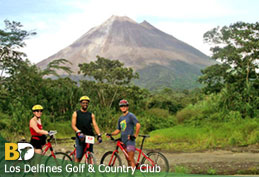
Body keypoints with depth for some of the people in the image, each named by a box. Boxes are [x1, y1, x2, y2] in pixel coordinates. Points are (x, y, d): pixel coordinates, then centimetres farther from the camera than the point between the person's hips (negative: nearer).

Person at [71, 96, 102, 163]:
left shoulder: (91, 115, 13)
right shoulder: (76, 114, 6)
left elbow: (95, 125, 3)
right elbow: (73, 125, -5)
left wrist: (99, 135, -13)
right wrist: (78, 132, -24)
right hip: (80, 138, -2)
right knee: (78, 157, -8)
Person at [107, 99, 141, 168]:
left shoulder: (131, 115, -7)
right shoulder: (121, 118, 17)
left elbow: (138, 125, -18)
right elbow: (118, 130, 20)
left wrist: (135, 135, -19)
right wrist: (111, 134, 5)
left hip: (130, 140, -8)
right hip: (123, 141, 8)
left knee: (131, 159, -10)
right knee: (128, 159, 12)